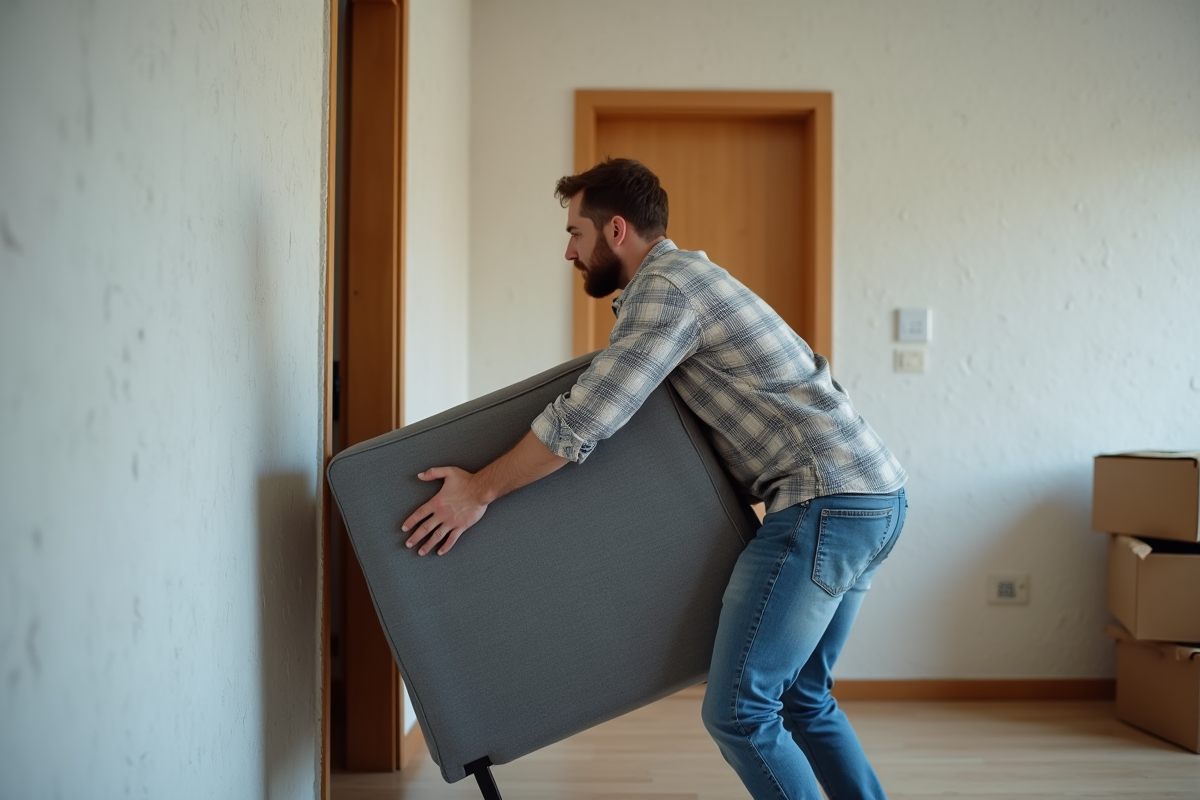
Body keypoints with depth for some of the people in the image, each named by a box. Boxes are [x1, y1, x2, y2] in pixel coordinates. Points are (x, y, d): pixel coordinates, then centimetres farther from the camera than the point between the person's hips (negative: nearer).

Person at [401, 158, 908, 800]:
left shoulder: (663, 287, -11)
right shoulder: (691, 275, 22)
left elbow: (586, 417, -17)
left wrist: (481, 490, -7)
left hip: (827, 500, -11)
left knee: (736, 711, -8)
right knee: (803, 700, 18)